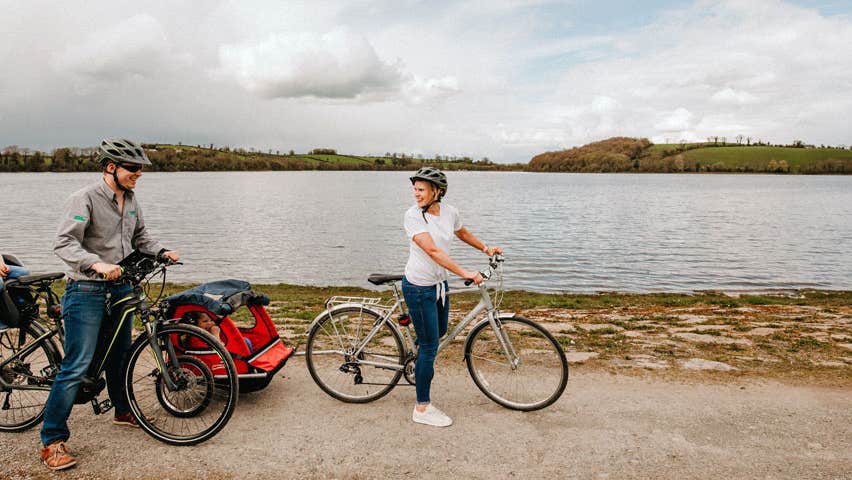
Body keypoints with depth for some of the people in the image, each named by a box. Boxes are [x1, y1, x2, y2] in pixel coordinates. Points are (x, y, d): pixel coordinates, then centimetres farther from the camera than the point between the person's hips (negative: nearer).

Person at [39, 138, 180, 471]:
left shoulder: (130, 200, 9)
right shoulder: (86, 198, -14)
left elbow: (139, 236, 21)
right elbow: (64, 244, -21)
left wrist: (161, 253, 3)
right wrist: (97, 264, -35)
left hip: (121, 287, 7)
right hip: (87, 290, -7)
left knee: (120, 355, 20)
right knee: (77, 366, -7)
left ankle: (122, 411, 38)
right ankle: (52, 441, 4)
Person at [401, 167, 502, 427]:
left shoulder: (449, 212, -1)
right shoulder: (413, 215, -19)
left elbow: (462, 233, 22)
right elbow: (433, 251, -29)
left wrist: (486, 248, 23)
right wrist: (465, 273, -34)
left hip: (439, 283, 7)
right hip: (419, 287, -6)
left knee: (440, 331, 25)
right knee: (430, 346, -1)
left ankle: (420, 363, 56)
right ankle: (422, 408, 13)